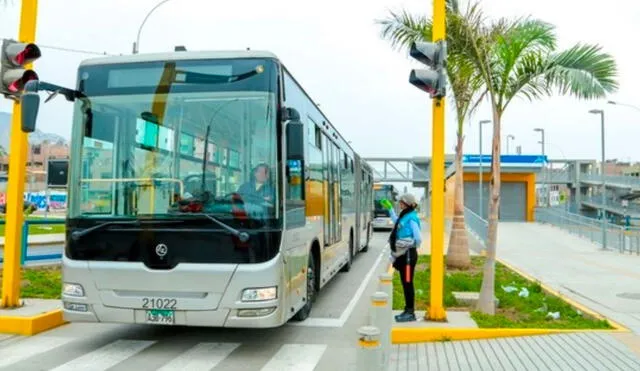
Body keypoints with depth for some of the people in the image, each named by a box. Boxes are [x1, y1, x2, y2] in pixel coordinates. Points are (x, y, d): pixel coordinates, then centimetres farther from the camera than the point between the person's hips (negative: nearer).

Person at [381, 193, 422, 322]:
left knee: (408, 283, -2)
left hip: (408, 255, -9)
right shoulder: (404, 216, 12)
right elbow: (397, 223, 35)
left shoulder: (411, 218, -16)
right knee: (405, 283, 14)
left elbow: (418, 239, -18)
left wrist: (411, 248, -2)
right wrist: (390, 209, 36)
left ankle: (410, 313, 6)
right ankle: (408, 310, 23)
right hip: (402, 254, 9)